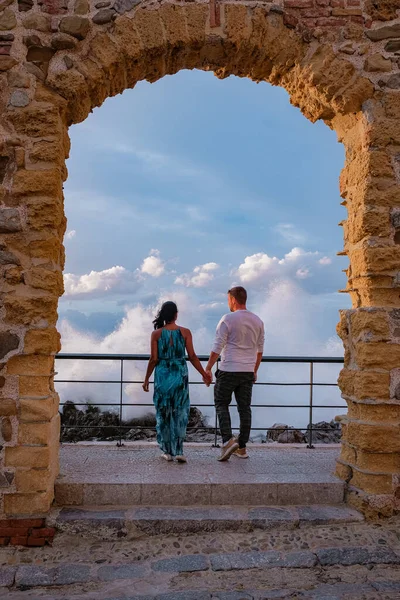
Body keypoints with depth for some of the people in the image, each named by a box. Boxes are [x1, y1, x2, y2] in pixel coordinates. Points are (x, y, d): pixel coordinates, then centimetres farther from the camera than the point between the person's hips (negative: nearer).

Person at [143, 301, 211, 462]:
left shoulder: (156, 334, -3)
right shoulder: (185, 332, -3)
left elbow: (154, 359, -4)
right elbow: (192, 356, -3)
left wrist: (146, 379, 5)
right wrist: (204, 374, 6)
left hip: (162, 375, 0)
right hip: (180, 375, 0)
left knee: (163, 413, 11)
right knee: (180, 412, 8)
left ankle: (168, 451, 15)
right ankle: (178, 451, 2)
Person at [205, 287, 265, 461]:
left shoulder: (228, 319, -11)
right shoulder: (257, 321, 7)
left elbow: (217, 347, -12)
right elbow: (260, 349, 14)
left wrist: (208, 368, -3)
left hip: (229, 370, -5)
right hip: (248, 372, 5)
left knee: (221, 404, 8)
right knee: (244, 408, 9)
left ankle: (228, 439, -9)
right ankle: (242, 447, 13)